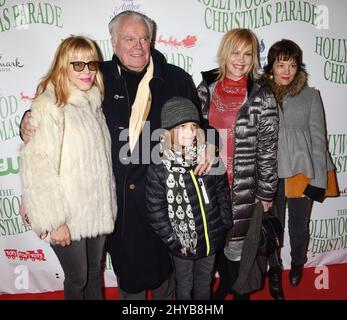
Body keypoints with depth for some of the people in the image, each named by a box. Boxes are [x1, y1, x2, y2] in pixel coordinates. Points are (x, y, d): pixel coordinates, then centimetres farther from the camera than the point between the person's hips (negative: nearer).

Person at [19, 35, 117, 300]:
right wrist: (54, 221, -17)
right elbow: (37, 169, -19)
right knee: (77, 278, 13)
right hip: (68, 217, -6)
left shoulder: (93, 103, 6)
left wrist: (109, 204, 11)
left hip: (98, 211, 6)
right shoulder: (48, 108, -16)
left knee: (95, 271, 22)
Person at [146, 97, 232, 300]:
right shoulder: (159, 168, -17)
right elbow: (156, 211, -12)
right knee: (184, 287, 21)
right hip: (182, 243, -2)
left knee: (205, 283, 26)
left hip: (211, 238, 3)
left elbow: (223, 195, 0)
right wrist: (173, 241, -10)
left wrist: (226, 227, 2)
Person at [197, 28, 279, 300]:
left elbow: (268, 149, -5)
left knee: (238, 243, 7)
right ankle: (224, 285, 43)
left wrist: (266, 193, -5)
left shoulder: (262, 96, -6)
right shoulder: (206, 89, 4)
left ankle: (240, 291, 36)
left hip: (244, 185, -3)